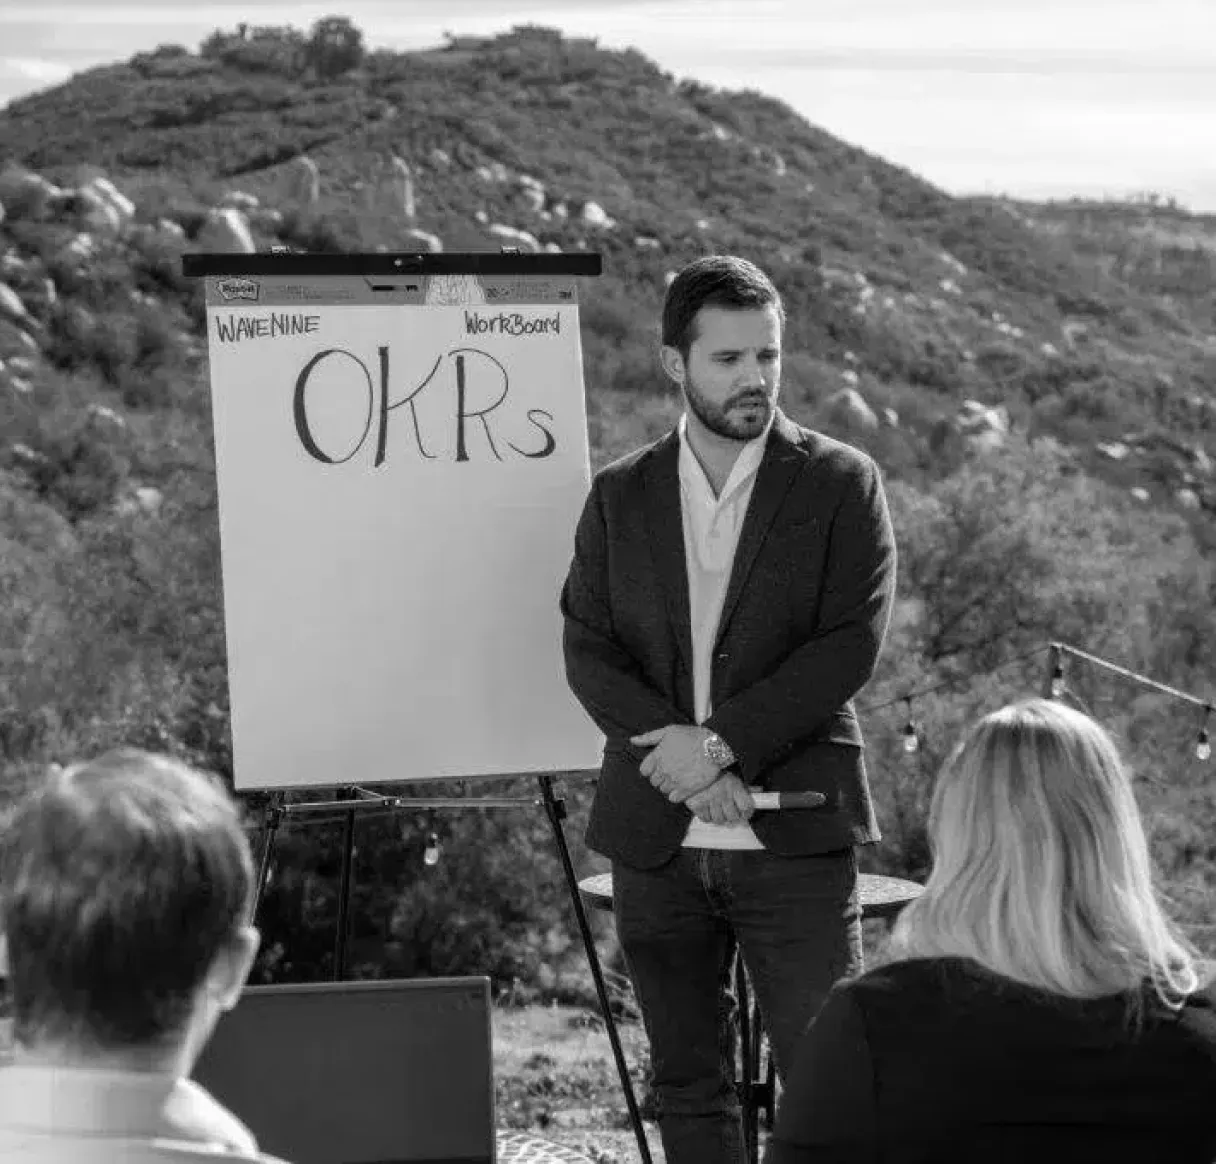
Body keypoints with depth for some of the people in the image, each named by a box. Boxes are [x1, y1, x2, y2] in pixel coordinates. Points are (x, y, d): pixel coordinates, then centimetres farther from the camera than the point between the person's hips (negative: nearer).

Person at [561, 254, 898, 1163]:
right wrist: (678, 756, -14)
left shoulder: (842, 484, 1)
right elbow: (587, 652, 3)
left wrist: (721, 744, -15)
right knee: (688, 1087, 9)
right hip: (657, 841, 3)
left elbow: (851, 645, -8)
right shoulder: (620, 496, 9)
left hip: (794, 835, -3)